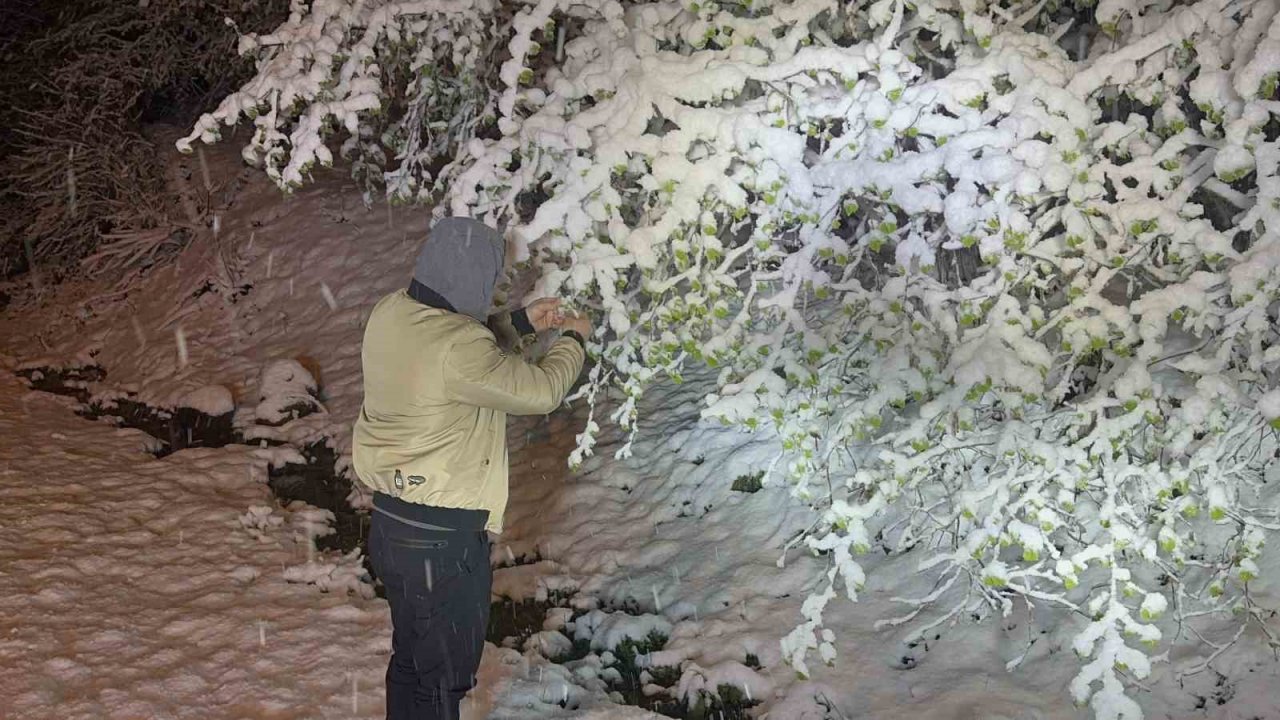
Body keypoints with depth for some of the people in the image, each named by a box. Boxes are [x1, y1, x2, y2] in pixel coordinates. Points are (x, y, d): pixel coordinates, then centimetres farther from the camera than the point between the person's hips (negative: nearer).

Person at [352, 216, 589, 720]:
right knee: (441, 676, 10)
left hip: (394, 520, 9)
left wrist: (522, 321, 15)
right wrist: (573, 340, -1)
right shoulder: (455, 347, -29)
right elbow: (540, 390, -19)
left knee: (414, 659, 26)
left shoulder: (392, 312, -1)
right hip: (439, 541, -9)